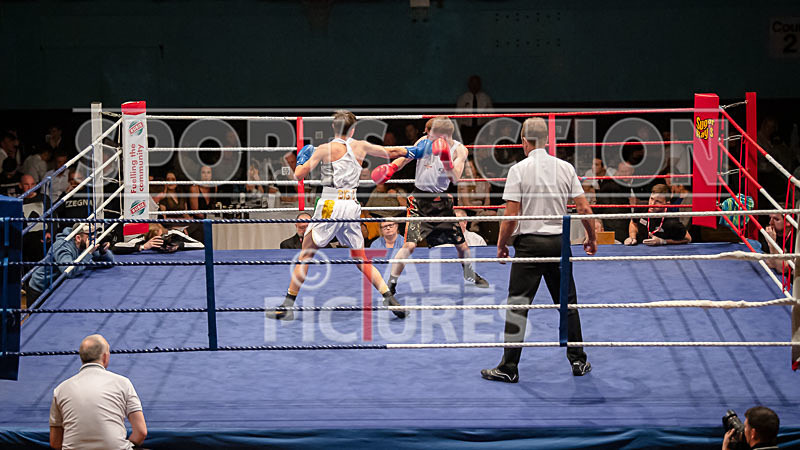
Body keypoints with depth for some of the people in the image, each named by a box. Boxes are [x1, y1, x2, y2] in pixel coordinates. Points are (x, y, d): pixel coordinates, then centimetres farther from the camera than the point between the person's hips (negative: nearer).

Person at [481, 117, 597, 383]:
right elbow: (584, 209, 2)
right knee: (567, 303, 14)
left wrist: (501, 244, 2)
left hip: (530, 242, -3)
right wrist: (592, 239, 16)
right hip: (559, 242, 3)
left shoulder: (519, 169, -7)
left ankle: (509, 368, -1)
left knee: (517, 306, -1)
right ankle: (578, 361, 19)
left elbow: (511, 216, -10)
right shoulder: (566, 167, 3)